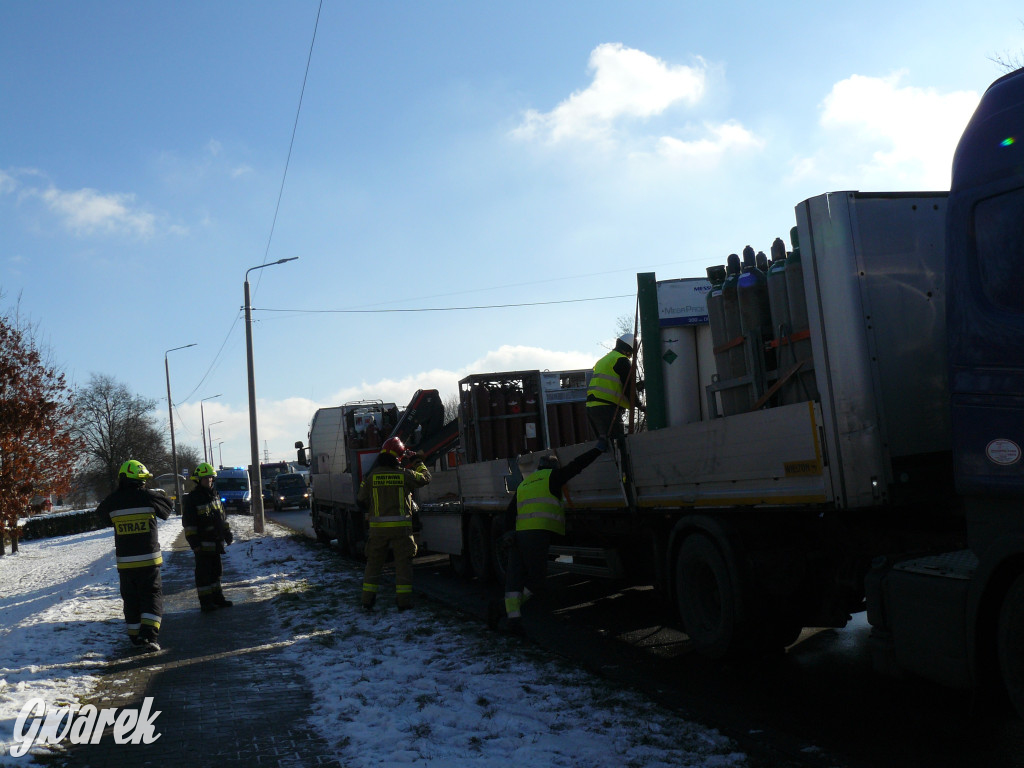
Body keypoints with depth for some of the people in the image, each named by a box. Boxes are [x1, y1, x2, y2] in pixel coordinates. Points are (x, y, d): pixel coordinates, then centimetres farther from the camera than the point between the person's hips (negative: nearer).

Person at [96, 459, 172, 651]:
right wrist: (161, 495, 26)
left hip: (125, 562, 2)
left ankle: (135, 636, 23)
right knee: (152, 597, 4)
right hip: (149, 559, -2)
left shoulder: (112, 502, -5)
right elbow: (166, 510, 7)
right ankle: (149, 635, -11)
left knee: (131, 599, 15)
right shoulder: (149, 497, -10)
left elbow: (103, 517, 16)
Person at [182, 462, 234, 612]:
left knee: (216, 571, 15)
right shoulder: (192, 498, -9)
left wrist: (227, 533, 19)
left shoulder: (214, 495, 14)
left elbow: (222, 517, 22)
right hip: (203, 543, -7)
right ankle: (205, 602, 3)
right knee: (203, 573, -2)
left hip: (216, 542, 7)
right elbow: (188, 523, -12)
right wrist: (194, 542, -17)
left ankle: (217, 597, 25)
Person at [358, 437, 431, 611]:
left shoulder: (371, 476, 0)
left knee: (374, 563, 12)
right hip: (401, 526, -2)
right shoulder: (405, 474, -4)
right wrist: (418, 461, 26)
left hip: (377, 527, 2)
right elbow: (425, 478, 12)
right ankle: (403, 600, 6)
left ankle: (367, 600, 14)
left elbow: (361, 501, 7)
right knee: (403, 563, 6)